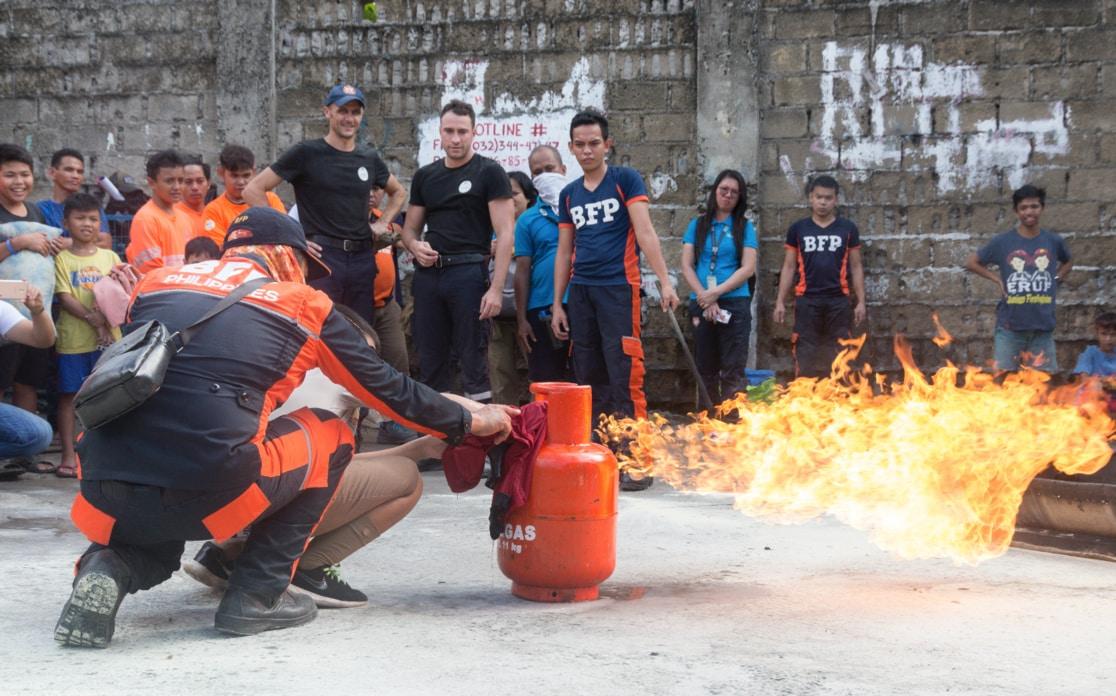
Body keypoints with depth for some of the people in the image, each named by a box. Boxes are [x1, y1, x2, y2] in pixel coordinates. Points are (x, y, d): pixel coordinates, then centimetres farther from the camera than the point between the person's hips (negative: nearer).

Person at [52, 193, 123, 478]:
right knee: (68, 394, 1)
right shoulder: (62, 258, 1)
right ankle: (68, 455, 6)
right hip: (72, 338, -2)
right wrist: (93, 319, -18)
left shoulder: (110, 257, 9)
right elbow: (64, 297, -7)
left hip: (108, 337, 2)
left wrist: (107, 316, -14)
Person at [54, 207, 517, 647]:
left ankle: (109, 570, 5)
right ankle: (257, 596, 14)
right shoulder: (303, 305, 12)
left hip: (106, 497, 5)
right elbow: (387, 389, 20)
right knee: (331, 437, 22)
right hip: (207, 492, -4)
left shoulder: (154, 282, 20)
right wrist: (470, 422, 35)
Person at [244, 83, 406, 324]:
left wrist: (383, 223, 15)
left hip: (362, 258, 5)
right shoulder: (307, 153, -1)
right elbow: (253, 189, -3)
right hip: (322, 255, -5)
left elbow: (398, 192, 32)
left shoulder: (369, 158, 13)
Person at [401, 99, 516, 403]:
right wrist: (415, 246, -4)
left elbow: (505, 234, -7)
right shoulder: (425, 176, 15)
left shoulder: (489, 173, -1)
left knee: (473, 360, -6)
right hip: (428, 273, 5)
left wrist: (496, 288, -16)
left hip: (468, 272, -5)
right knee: (430, 361, 9)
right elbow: (409, 229, 21)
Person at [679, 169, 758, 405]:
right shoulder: (698, 225, 10)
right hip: (701, 305, 3)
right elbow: (687, 266, 4)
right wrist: (705, 298, -8)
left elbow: (748, 269, -3)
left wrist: (716, 293, -12)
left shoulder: (744, 227, 5)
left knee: (733, 370, -8)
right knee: (705, 368, 8)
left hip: (734, 304, -2)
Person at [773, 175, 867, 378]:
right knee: (805, 356, 1)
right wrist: (780, 301, 3)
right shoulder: (798, 229, 6)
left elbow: (856, 267, 9)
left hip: (838, 301, 0)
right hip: (806, 300, 0)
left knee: (838, 357, 2)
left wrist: (861, 301, 3)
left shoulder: (848, 228, 5)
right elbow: (789, 267, 9)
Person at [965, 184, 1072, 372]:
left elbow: (1068, 262, 24)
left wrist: (1056, 280, 8)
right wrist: (998, 280, -1)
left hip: (1043, 326, 2)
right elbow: (971, 262, 7)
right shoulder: (1003, 242, -3)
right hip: (1010, 326, -2)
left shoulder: (1053, 241, 3)